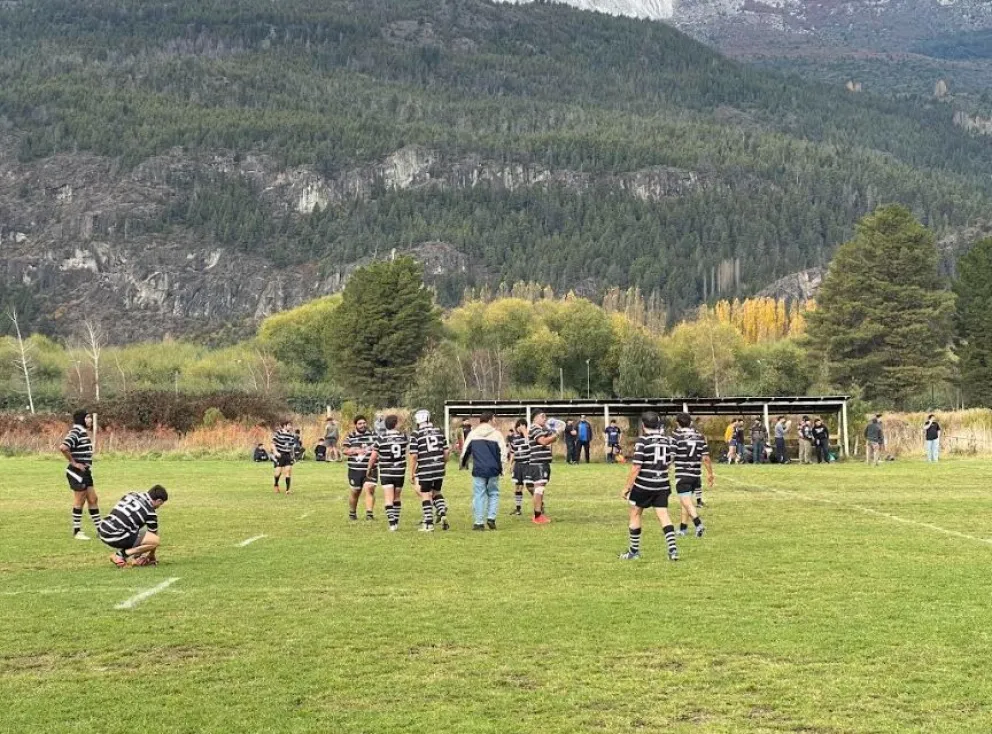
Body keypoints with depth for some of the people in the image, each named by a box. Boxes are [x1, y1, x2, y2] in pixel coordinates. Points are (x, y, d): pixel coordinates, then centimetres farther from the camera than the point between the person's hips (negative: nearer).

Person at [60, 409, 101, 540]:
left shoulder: (84, 433, 12)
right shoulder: (76, 432, -17)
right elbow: (63, 447, -30)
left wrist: (88, 465, 9)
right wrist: (73, 463, -20)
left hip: (85, 472, 9)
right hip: (77, 472, -9)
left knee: (93, 500, 12)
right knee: (79, 501, 1)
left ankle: (100, 529, 19)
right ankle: (77, 531, 12)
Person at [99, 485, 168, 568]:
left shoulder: (131, 495, 17)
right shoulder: (150, 511, -2)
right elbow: (153, 534, 11)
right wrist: (151, 556, 30)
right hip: (115, 537, -9)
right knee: (156, 540, -11)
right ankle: (121, 554, -5)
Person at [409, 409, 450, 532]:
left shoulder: (416, 434, -7)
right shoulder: (439, 431, 6)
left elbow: (414, 456, -10)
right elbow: (446, 451, 7)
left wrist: (412, 473, -2)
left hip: (425, 470, -4)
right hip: (439, 468, 4)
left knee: (425, 495, 6)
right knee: (436, 492, 21)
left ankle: (429, 524, 6)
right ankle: (443, 514, 2)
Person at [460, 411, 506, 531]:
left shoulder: (472, 434, 5)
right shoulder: (496, 434, 1)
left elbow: (465, 450, 11)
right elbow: (503, 452, 1)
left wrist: (463, 463, 29)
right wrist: (500, 467, 13)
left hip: (478, 469, 0)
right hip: (493, 470, 0)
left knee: (479, 495, 4)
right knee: (493, 494, 14)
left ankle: (479, 522, 2)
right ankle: (491, 518, 1)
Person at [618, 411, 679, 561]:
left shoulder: (642, 441, -12)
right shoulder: (667, 440, 4)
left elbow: (636, 467, -15)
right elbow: (668, 463, 11)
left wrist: (627, 487, -9)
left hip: (644, 485, -4)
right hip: (662, 484, 5)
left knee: (635, 515, 10)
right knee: (663, 515, 5)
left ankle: (634, 551, 18)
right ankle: (672, 548, -8)